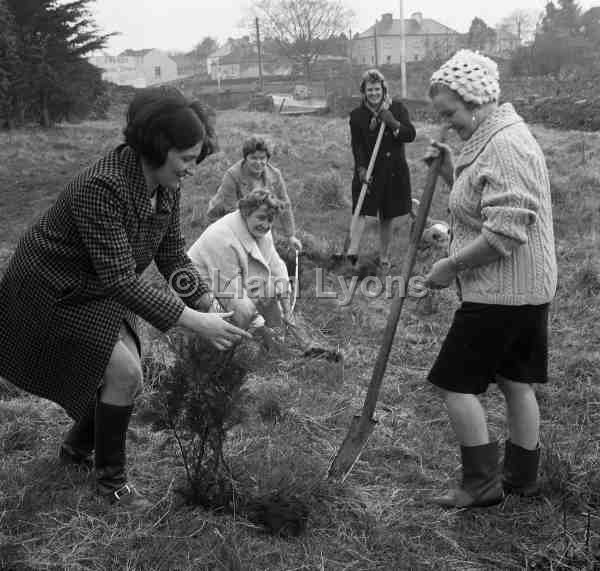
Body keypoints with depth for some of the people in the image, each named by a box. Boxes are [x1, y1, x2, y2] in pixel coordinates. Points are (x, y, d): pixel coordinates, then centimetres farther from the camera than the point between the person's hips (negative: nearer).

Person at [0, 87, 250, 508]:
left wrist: (209, 301, -16)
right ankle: (110, 479, 7)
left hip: (99, 291, 8)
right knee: (124, 373, -15)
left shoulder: (166, 187, -9)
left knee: (123, 372, 6)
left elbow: (173, 256, -2)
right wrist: (193, 321, -37)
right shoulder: (102, 188, -35)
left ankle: (77, 448, 35)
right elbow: (121, 280, -36)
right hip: (54, 295, -8)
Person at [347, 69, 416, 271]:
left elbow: (411, 135, -5)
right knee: (362, 211, -16)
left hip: (394, 171, 2)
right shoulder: (357, 115, 0)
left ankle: (384, 257, 21)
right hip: (369, 171, -1)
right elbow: (357, 146, -4)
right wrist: (361, 168, -19)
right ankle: (352, 251, -24)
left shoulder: (396, 108, 3)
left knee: (387, 218, 10)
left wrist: (392, 123, -20)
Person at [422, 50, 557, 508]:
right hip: (525, 289, 10)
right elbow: (479, 205, 20)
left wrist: (451, 265, -17)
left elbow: (504, 232, -27)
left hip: (502, 292, -10)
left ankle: (483, 483, 9)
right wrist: (449, 170, 6)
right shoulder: (490, 139, 12)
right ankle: (522, 477, 29)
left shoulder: (505, 145, -21)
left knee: (455, 382, -3)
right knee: (515, 382, 16)